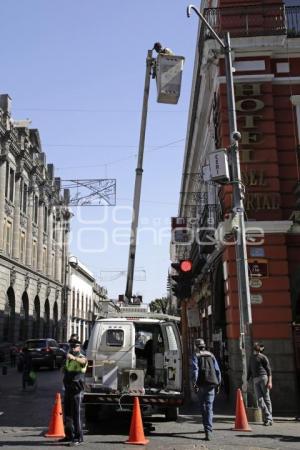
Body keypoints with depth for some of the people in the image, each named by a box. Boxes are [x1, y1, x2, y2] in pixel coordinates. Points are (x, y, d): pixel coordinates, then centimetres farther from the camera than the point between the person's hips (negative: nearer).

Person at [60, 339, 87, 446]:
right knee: (67, 413, 15)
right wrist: (64, 368, 9)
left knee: (76, 413, -8)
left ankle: (78, 437, -2)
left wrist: (74, 358, -60)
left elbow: (83, 361, -41)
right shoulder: (68, 357, 12)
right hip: (68, 388, 8)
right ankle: (69, 435, 28)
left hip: (77, 390, -8)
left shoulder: (81, 357, -13)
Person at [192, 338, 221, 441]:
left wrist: (194, 383, -12)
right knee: (209, 407, -3)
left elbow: (195, 370, -12)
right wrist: (218, 383, 18)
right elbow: (217, 370, 12)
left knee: (203, 406, 16)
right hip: (211, 384, 2)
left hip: (201, 384, -2)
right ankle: (208, 430, -16)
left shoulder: (196, 356, 2)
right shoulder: (211, 355, 12)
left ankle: (207, 428, 27)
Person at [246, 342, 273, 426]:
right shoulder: (251, 358, 22)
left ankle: (269, 419, 0)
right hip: (255, 380, 5)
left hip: (263, 377, -5)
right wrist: (247, 382, 20)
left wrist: (269, 381, -12)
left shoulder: (263, 357, 4)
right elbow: (249, 371, 26)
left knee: (266, 398, -4)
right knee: (259, 400, -7)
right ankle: (267, 417, -5)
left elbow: (269, 370, -1)